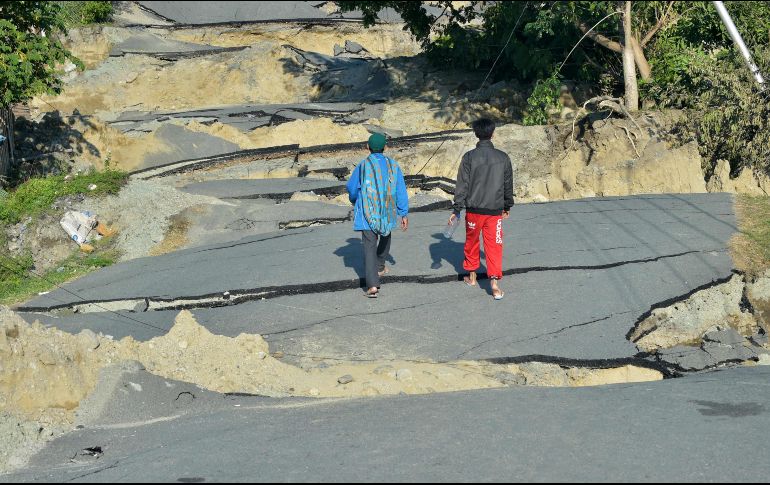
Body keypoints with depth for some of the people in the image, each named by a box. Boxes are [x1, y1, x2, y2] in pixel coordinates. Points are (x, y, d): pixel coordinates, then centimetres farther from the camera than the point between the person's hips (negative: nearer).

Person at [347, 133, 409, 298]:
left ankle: (373, 284, -19)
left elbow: (352, 188, 4)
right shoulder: (393, 165, -1)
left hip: (368, 214, -3)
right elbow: (401, 191, -1)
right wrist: (404, 214, 6)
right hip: (388, 213, 3)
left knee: (369, 246, -6)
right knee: (385, 236, 31)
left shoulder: (363, 166, -7)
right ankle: (380, 267, 48)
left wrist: (355, 201, 27)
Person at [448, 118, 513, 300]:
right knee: (494, 246, 1)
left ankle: (472, 276, 29)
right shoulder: (503, 157, -1)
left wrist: (456, 210, -2)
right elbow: (508, 185, 9)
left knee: (471, 242, 18)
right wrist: (507, 207, 22)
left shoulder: (469, 157, -8)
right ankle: (495, 284, -9)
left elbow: (462, 185, -7)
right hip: (495, 211, 1)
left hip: (474, 210, -1)